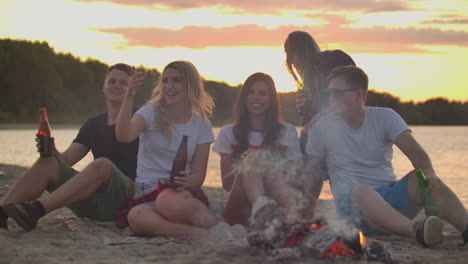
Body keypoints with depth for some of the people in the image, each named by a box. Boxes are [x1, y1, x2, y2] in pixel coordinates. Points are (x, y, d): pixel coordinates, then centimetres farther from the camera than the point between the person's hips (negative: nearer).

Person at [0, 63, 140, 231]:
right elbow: (65, 159, 11)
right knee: (48, 163, -13)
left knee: (102, 164, -34)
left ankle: (36, 210, -45)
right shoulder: (93, 125, 20)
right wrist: (52, 151, -9)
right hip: (92, 203, 5)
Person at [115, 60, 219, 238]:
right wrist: (128, 98, -26)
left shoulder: (201, 124, 10)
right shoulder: (151, 112, 6)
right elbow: (124, 136, -15)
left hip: (182, 191, -1)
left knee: (169, 201, -41)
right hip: (146, 191, 1)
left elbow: (198, 175, 6)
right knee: (137, 217, -38)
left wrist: (187, 182, -18)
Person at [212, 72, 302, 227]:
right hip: (240, 209, -1)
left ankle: (293, 217, -60)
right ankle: (259, 205, -63)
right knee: (251, 162, -29)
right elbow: (226, 184, 9)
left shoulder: (287, 133, 17)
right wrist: (243, 168, -14)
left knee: (272, 172, -31)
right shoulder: (229, 133, 16)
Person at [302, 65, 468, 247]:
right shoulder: (323, 126, 5)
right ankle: (417, 231, -63)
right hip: (352, 202, -2)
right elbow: (311, 173, 7)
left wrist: (429, 173, -28)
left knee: (421, 178, -27)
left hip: (392, 196, 3)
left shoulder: (384, 117, 7)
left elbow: (414, 151, -7)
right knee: (360, 191, -38)